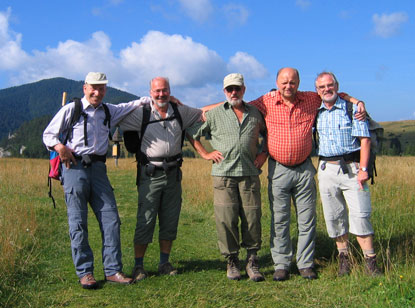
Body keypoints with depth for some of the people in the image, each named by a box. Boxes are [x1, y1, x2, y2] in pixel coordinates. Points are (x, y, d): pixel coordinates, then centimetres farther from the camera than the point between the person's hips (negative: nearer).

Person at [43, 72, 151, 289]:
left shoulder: (109, 111, 17)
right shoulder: (71, 110, 5)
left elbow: (130, 106, 31)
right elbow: (48, 134, 8)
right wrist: (59, 147, -11)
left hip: (98, 167, 4)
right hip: (74, 166, -4)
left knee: (110, 218, -3)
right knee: (78, 222, -3)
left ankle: (112, 270, 3)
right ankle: (84, 272, 5)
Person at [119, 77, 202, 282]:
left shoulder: (180, 113, 10)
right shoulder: (141, 114, 0)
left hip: (173, 173, 4)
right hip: (150, 174, -4)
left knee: (170, 221, 9)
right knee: (145, 221, -5)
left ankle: (164, 263, 21)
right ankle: (138, 266, 6)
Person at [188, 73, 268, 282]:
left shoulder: (255, 114, 13)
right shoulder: (214, 114, 8)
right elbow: (192, 133, 13)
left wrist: (264, 154, 13)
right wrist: (205, 154, 5)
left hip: (250, 173, 2)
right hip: (223, 174, -1)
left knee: (252, 218, 1)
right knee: (226, 219, -3)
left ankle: (252, 261, 14)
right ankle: (232, 262, 11)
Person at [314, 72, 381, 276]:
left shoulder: (351, 108, 0)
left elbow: (364, 139, -4)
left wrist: (363, 169, -11)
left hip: (351, 167, -3)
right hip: (327, 169, 3)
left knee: (360, 214, -7)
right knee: (334, 217, 5)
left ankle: (370, 261, 2)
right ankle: (343, 257, 18)